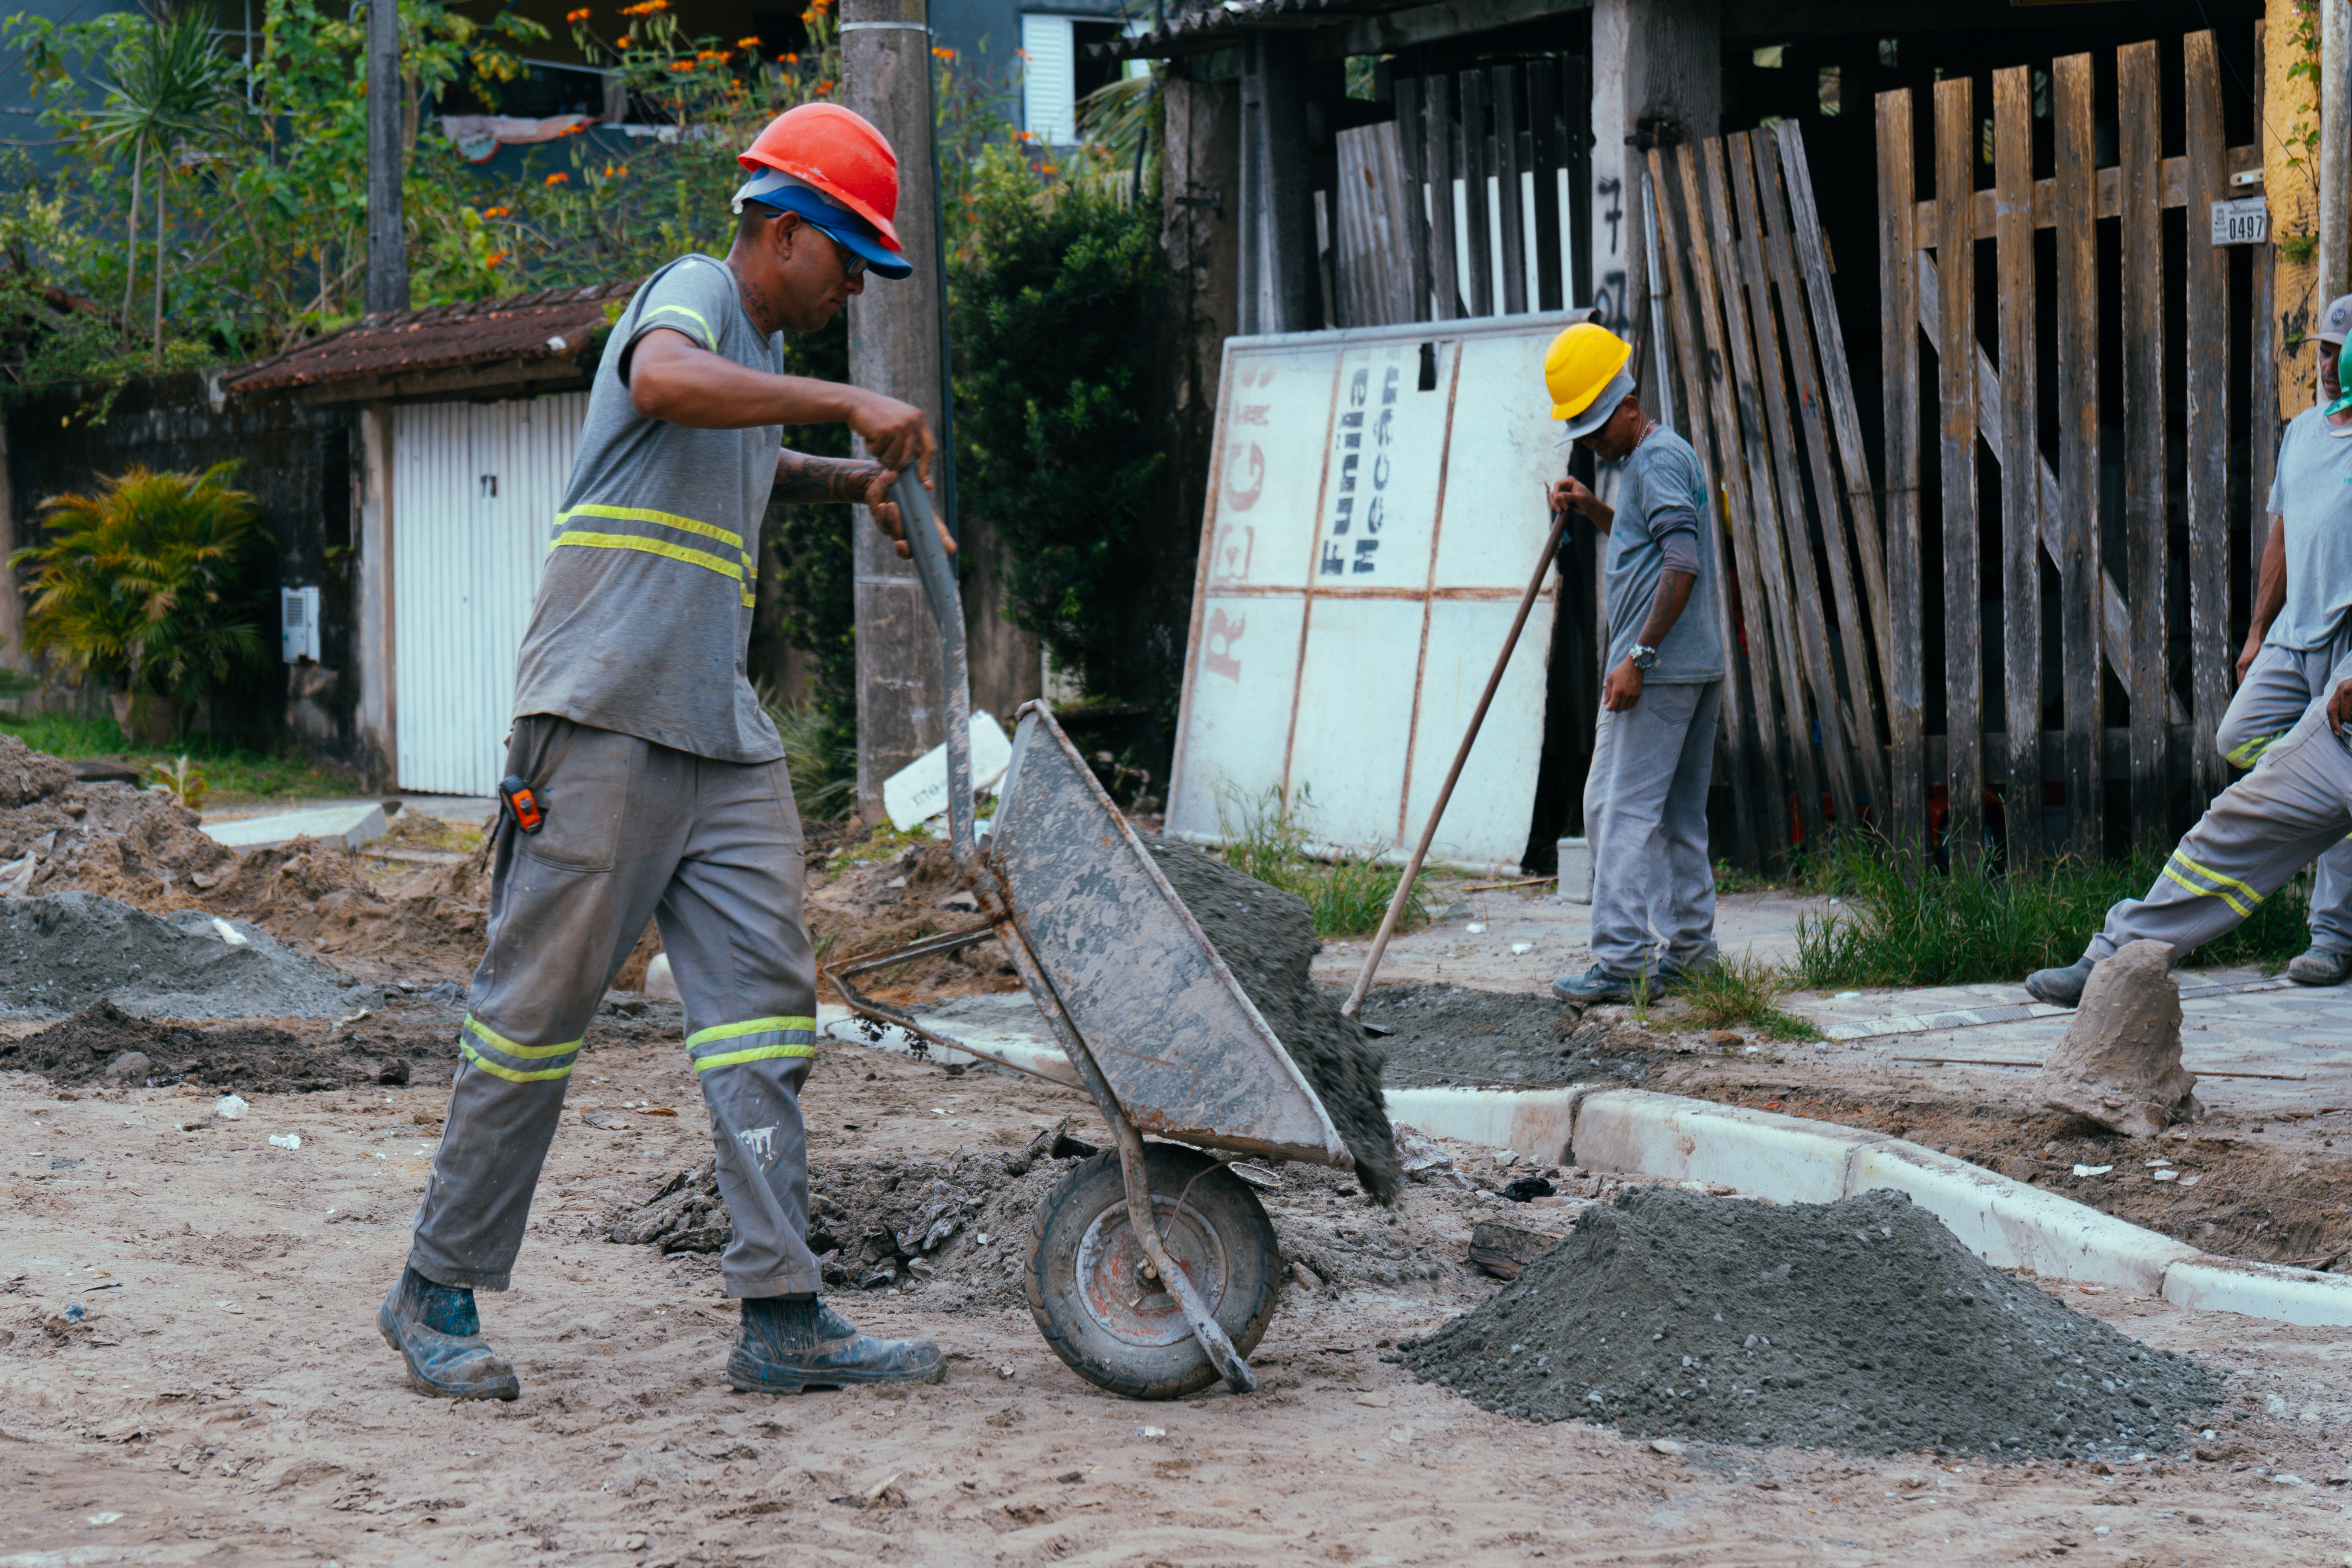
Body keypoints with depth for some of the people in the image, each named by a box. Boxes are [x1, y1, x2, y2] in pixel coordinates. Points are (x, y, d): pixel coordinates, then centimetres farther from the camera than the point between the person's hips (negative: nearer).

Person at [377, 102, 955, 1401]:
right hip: (606, 717, -9)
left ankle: (780, 1317, -3)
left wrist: (854, 481, 27)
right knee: (540, 1000, -3)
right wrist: (850, 403, -29)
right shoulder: (693, 292, -5)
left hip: (721, 732, 9)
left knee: (760, 995, -1)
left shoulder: (764, 341, 22)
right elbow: (662, 380, -31)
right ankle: (437, 1294, 9)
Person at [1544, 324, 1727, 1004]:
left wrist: (1638, 654, -22)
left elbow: (1683, 565, -21)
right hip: (1701, 665, 10)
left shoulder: (1657, 457, -12)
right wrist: (1592, 509, 18)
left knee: (1621, 807, -9)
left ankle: (1622, 961, -10)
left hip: (1659, 669, -10)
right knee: (1680, 812, 14)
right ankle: (1689, 946, 17)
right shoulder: (1673, 453, 19)